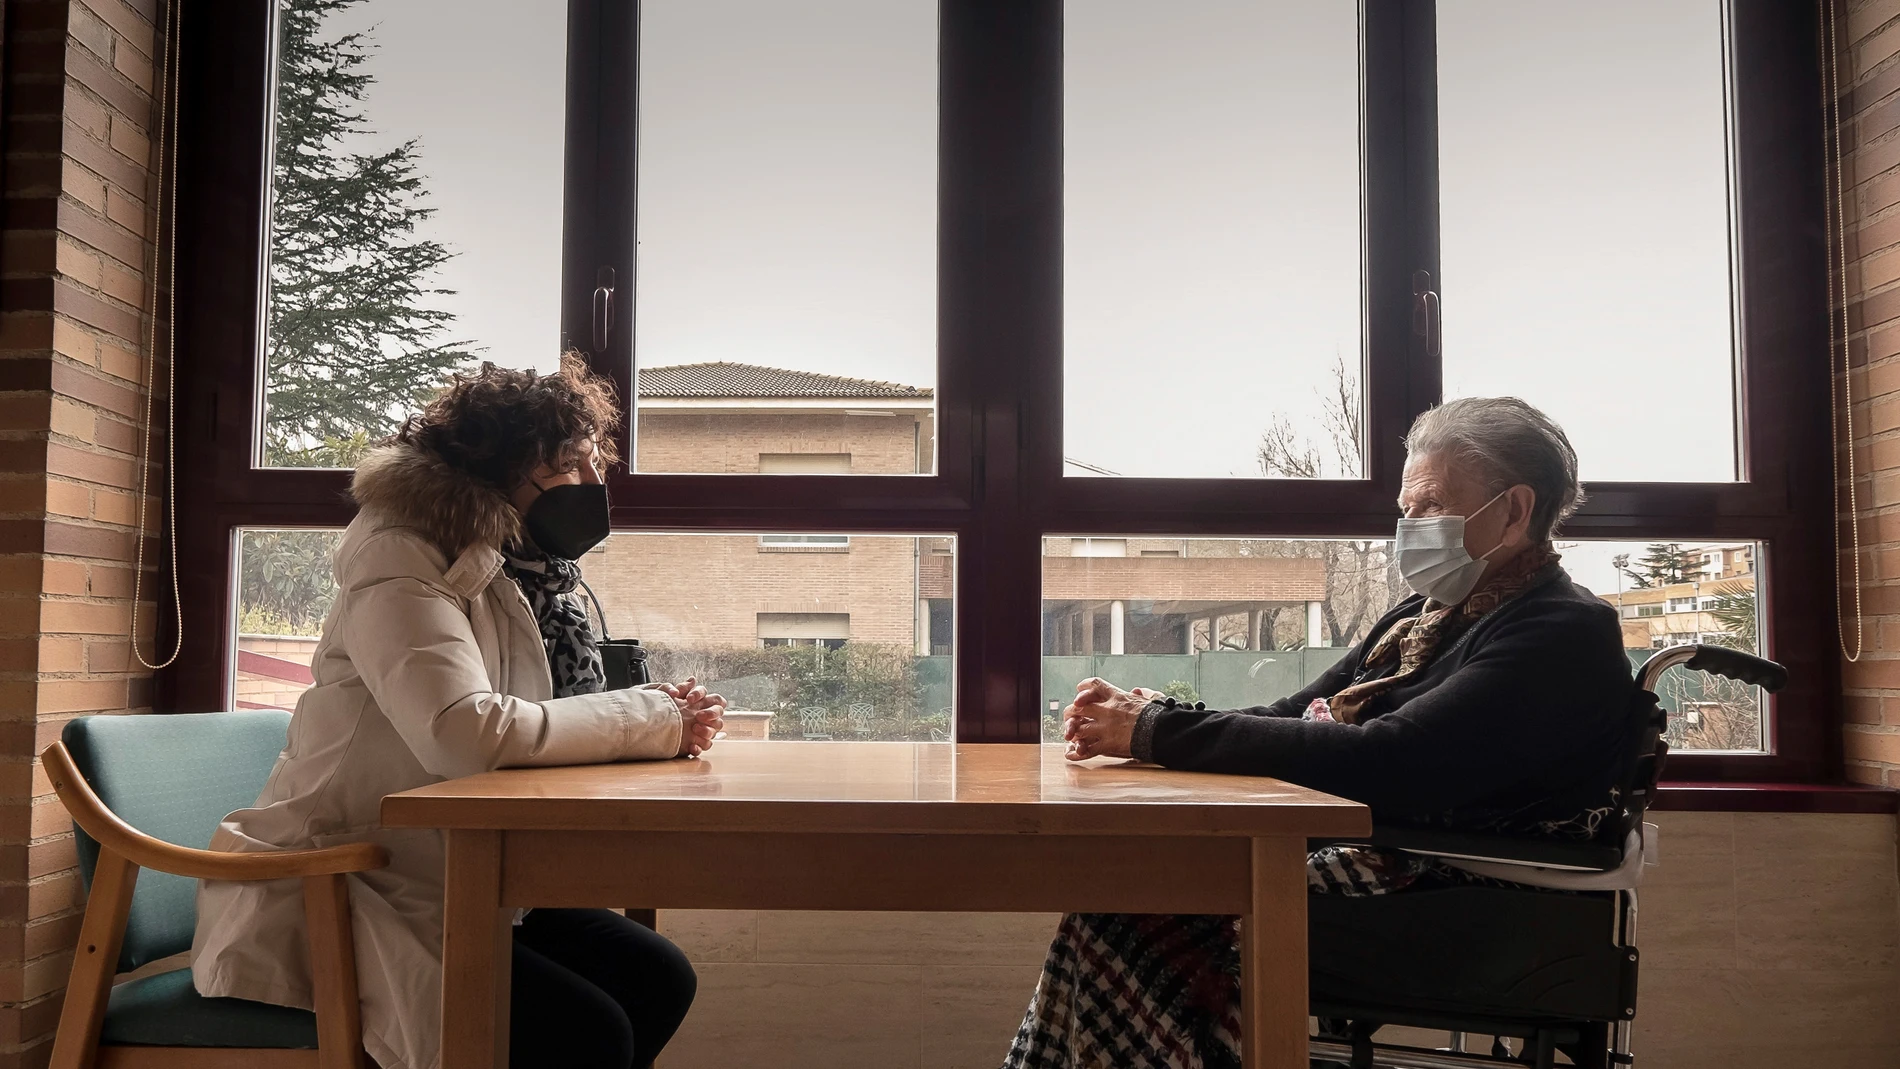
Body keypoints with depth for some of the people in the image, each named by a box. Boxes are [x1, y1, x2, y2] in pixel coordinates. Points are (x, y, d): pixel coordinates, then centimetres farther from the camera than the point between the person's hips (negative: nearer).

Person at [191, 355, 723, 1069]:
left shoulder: (521, 578, 10)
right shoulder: (402, 561, -16)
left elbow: (538, 731, 9)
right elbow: (466, 731, -33)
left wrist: (660, 717, -12)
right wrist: (653, 721, -23)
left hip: (454, 889, 8)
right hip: (327, 906, -8)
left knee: (658, 980, -5)